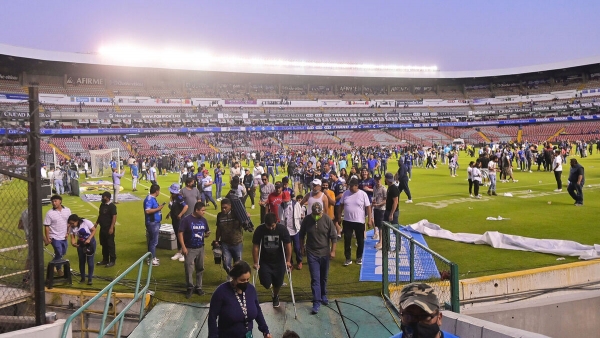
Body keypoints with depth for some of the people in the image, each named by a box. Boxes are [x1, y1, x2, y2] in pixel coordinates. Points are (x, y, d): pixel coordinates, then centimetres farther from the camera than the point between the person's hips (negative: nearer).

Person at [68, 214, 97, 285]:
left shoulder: (86, 222, -21)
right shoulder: (72, 228, -9)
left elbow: (94, 230, -15)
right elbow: (72, 237, -7)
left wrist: (89, 239, -25)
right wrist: (73, 243, -29)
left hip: (90, 242, -4)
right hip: (80, 244, 4)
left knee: (90, 261, -4)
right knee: (81, 261, 8)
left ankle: (90, 279, 5)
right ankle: (82, 278, 21)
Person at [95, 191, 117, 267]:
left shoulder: (112, 206, -14)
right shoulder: (102, 205, 10)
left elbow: (114, 217, -17)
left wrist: (111, 228, -21)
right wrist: (96, 223, 11)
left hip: (109, 229, -8)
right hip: (102, 228, 8)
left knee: (110, 245, -1)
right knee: (104, 244, 15)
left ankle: (112, 261, 7)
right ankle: (105, 260, 25)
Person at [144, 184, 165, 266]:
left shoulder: (153, 198, 11)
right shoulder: (149, 199, -19)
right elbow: (147, 211, -28)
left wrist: (159, 207, 11)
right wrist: (158, 209, -24)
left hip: (155, 222, 10)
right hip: (152, 223, -10)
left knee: (152, 241, 17)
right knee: (153, 241, -3)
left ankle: (152, 257, 27)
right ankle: (151, 260, 4)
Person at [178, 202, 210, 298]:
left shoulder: (203, 220, 3)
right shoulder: (187, 220, -14)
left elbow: (206, 232, 15)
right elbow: (180, 233, -13)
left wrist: (207, 234, -11)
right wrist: (183, 247, -18)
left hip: (200, 248, 5)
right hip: (189, 249, -5)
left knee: (200, 269, 12)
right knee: (189, 270, -3)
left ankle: (198, 287, 25)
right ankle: (190, 287, 15)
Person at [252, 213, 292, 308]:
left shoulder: (282, 229, -17)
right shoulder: (259, 230, -17)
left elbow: (288, 245, -10)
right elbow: (255, 247, -11)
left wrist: (288, 261, -13)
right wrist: (256, 263, -11)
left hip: (279, 261, 1)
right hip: (264, 261, 0)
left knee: (278, 283, 7)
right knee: (266, 284, -7)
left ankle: (275, 297, 41)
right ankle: (268, 281, 31)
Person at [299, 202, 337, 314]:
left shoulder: (327, 220, -11)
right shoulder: (306, 220, -9)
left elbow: (333, 236, -4)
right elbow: (302, 235, 7)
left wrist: (333, 251, -5)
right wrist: (302, 247, 11)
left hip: (325, 253, 1)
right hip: (312, 253, -1)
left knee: (324, 277, 15)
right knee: (315, 278, -5)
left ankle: (323, 296, 36)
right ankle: (316, 302, -2)